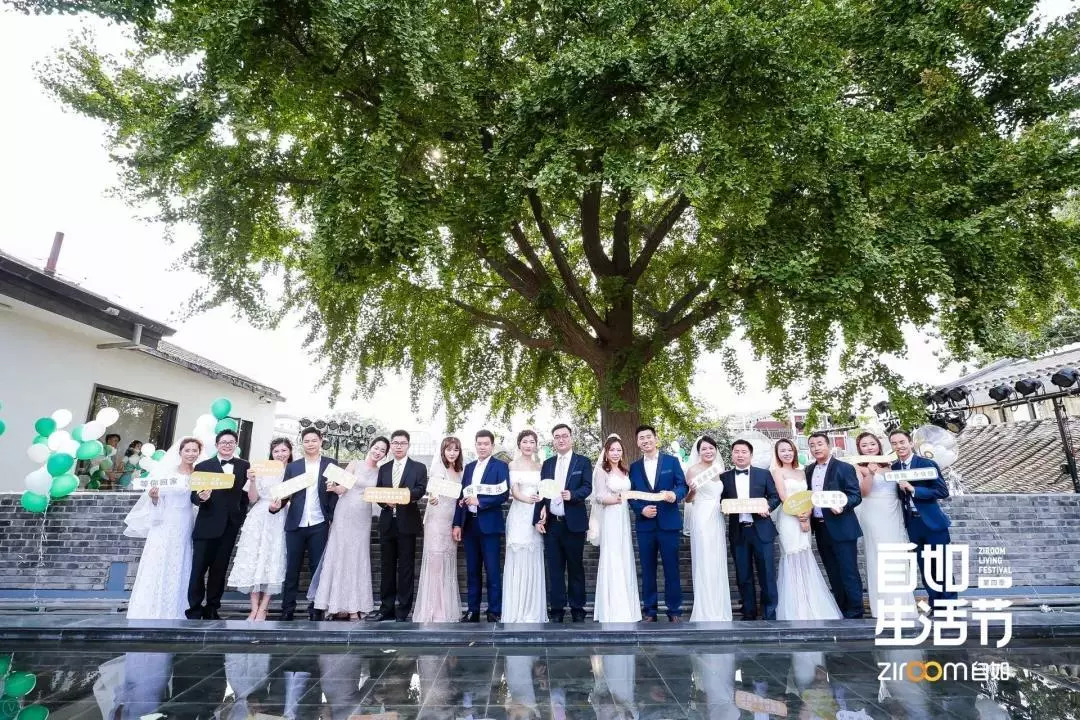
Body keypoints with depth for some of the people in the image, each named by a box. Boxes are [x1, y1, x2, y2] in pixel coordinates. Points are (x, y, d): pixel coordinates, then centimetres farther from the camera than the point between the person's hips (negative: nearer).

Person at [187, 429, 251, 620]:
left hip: (231, 526, 2)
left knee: (219, 570, 11)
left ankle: (212, 609, 22)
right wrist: (201, 497, -23)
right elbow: (193, 496, -2)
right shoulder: (203, 466, 2)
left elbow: (248, 495, 6)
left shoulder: (244, 466, 5)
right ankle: (194, 610, 11)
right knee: (198, 569, -1)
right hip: (207, 525, -2)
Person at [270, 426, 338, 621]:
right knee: (292, 568, 8)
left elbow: (334, 493, 1)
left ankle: (316, 609, 16)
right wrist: (277, 504, -15)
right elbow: (285, 493, 7)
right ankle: (287, 610, 18)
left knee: (318, 568, 5)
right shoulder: (292, 466, 9)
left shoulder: (330, 464, 3)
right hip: (295, 525, 2)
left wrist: (333, 522, -5)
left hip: (319, 525, -1)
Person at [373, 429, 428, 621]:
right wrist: (385, 501, -13)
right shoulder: (384, 469, 14)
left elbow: (420, 490, -12)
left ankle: (403, 610, 9)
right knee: (387, 566, 10)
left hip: (407, 523, -4)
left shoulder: (419, 468, 2)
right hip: (387, 523, 4)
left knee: (406, 567, 1)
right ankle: (386, 607, 20)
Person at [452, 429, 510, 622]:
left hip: (489, 524, -5)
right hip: (469, 524, 5)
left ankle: (494, 612, 9)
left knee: (492, 570, 0)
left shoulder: (500, 466, -3)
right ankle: (473, 610, 20)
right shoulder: (469, 467, 14)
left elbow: (504, 494, -13)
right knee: (472, 570, 11)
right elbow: (462, 496, 13)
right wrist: (457, 524, 7)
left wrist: (479, 501, -18)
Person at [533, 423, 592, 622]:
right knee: (554, 569, 8)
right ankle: (557, 610, 17)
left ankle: (578, 610, 17)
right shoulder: (547, 464, 11)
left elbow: (587, 488, -10)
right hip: (551, 523, 3)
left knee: (576, 568, 6)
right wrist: (538, 518, 0)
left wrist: (572, 494, -30)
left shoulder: (583, 462, 1)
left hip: (574, 523, -3)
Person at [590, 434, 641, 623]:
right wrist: (615, 499, -22)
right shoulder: (602, 471, -6)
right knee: (612, 560, -3)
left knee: (625, 559, 9)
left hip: (625, 517, 6)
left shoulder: (625, 471, 13)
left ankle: (627, 607, 19)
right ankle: (613, 609, 5)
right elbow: (599, 496, -10)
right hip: (610, 518, -6)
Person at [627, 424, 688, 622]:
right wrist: (641, 509, -11)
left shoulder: (672, 461, 4)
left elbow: (683, 485, -1)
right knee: (647, 570, 8)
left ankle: (674, 610, 17)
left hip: (669, 523, -2)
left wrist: (675, 494, -22)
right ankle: (650, 611, 18)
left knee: (672, 568, 4)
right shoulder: (634, 467, 9)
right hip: (645, 524, 2)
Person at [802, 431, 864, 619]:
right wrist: (805, 511, -4)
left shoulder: (844, 468, -7)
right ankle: (841, 612, 24)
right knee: (834, 575, 14)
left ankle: (855, 614, 9)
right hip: (821, 529, 6)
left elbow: (856, 495, -11)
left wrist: (842, 505, -29)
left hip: (841, 528, -6)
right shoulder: (809, 470, 11)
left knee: (849, 573, -1)